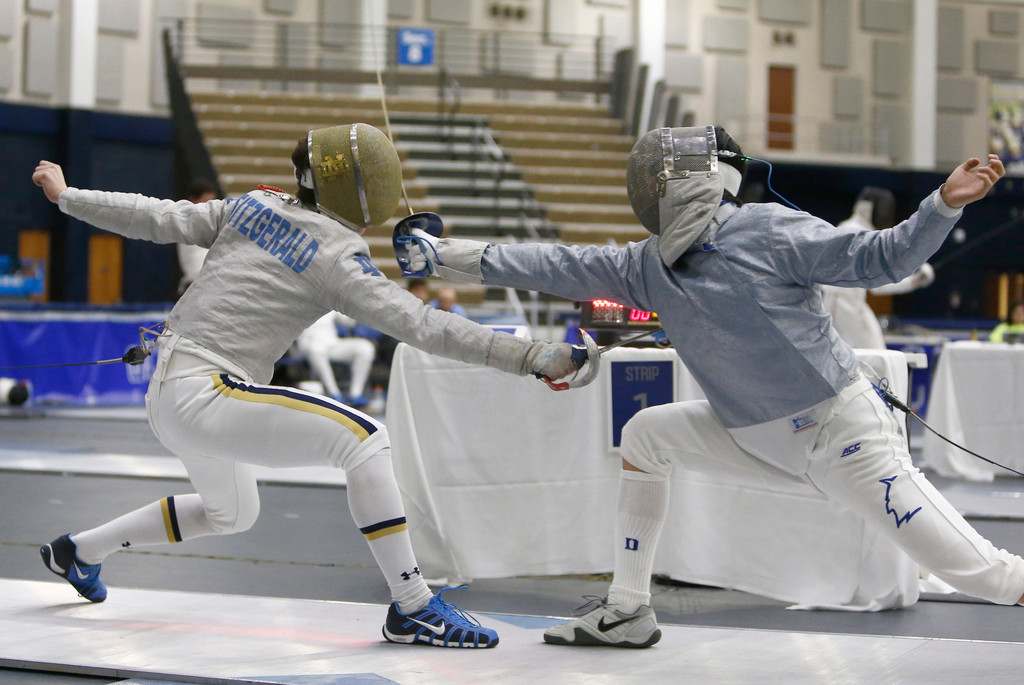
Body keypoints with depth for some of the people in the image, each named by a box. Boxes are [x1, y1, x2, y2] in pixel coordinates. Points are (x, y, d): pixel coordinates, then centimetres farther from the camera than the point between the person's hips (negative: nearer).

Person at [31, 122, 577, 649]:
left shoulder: (254, 206, 7)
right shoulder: (335, 259, -13)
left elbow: (160, 218, 10)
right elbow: (424, 327, -22)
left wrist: (65, 195, 22)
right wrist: (529, 357, -26)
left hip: (168, 394, 9)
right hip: (204, 396, -9)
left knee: (230, 514, 32)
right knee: (364, 441, -18)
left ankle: (78, 551, 47)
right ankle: (413, 608, -21)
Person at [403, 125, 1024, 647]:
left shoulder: (768, 233, -17)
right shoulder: (648, 266, 1)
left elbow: (880, 259, -15)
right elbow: (556, 268, 1)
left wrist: (947, 204, -30)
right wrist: (445, 256, -1)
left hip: (844, 432, -7)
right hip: (756, 434, 7)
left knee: (967, 567, -12)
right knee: (645, 434, 4)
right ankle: (628, 610, 12)